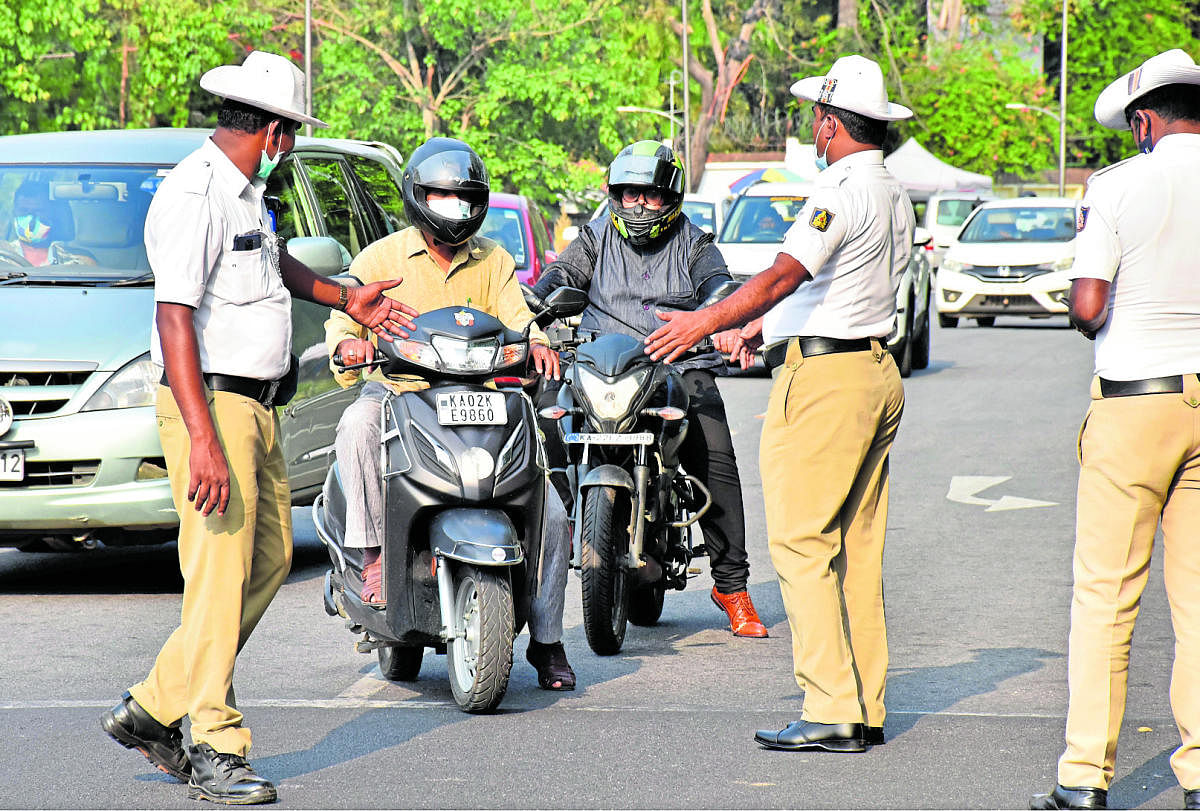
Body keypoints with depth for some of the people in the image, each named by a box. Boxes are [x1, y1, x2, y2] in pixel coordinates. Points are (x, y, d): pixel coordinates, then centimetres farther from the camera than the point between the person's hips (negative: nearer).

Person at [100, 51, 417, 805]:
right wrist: (202, 440, -29)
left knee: (269, 560, 12)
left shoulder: (244, 191, 14)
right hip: (212, 404, -10)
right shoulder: (195, 196, -17)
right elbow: (176, 318, -24)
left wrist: (346, 297, 43)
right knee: (222, 576, -9)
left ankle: (153, 709, 16)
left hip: (258, 406, 10)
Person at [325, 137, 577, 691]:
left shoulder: (493, 261, 13)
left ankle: (546, 643, 1)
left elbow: (515, 318, -1)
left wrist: (536, 343, -25)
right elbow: (343, 322, -5)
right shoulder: (381, 259, 4)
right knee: (357, 426, -40)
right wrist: (351, 344, -30)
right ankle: (373, 554, -30)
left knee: (551, 513, -11)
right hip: (397, 391, -2)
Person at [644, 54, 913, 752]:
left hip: (824, 380, -10)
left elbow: (785, 276, -25)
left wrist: (707, 322, -24)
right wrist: (760, 329, 32)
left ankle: (832, 712, -12)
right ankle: (867, 710, 13)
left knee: (803, 544, -8)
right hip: (878, 374, 10)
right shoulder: (894, 197, 16)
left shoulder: (842, 192, -15)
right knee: (858, 549, 12)